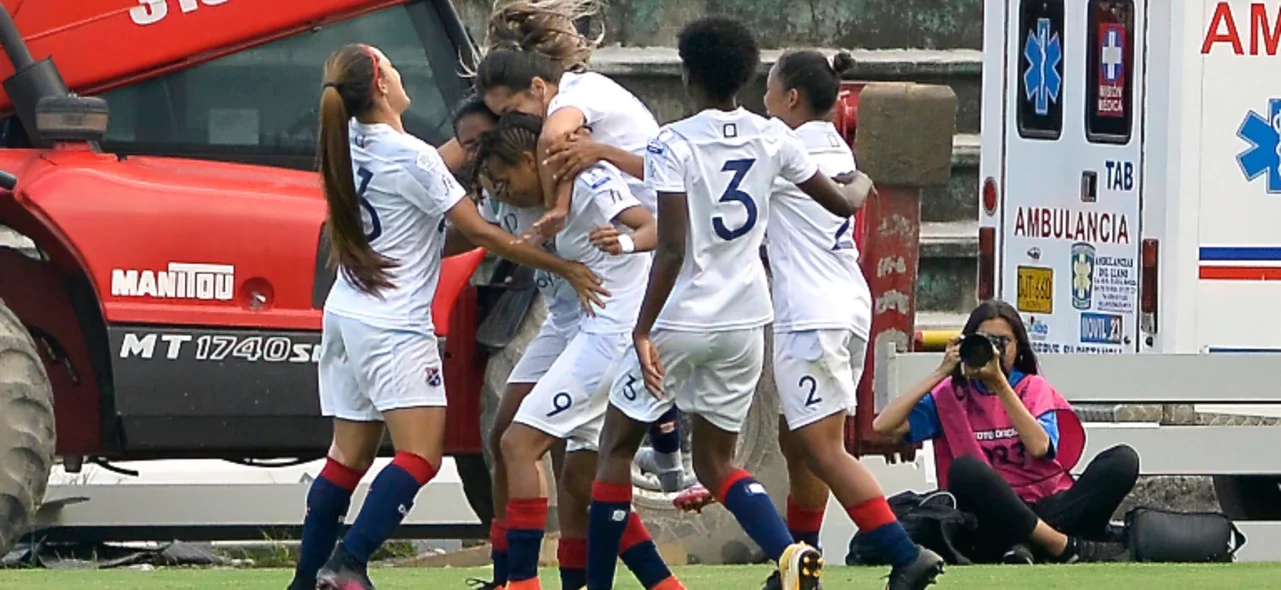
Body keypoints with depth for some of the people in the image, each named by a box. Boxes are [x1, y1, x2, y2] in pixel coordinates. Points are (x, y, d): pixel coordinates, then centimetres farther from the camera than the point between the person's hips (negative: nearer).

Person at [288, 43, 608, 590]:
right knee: (421, 454, -11)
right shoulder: (412, 158, -17)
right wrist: (564, 268, -7)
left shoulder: (351, 143, 4)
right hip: (394, 329, -8)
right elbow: (481, 232, -12)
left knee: (348, 455, 12)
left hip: (345, 317, 8)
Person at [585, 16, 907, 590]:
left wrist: (643, 331, -19)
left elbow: (672, 250, -20)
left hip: (681, 320, -5)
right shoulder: (770, 138, 2)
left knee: (616, 444, 12)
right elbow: (841, 203, 14)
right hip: (745, 321, 5)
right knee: (715, 461, 14)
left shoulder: (673, 144, -13)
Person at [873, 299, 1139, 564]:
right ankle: (1068, 548, -30)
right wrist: (941, 373, -6)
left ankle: (1026, 544, -32)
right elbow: (884, 426, -5)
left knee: (1123, 460, -19)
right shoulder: (952, 395, 9)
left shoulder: (1034, 388, 10)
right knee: (965, 469, -33)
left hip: (1050, 508, 1)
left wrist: (999, 384, -15)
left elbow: (1040, 447, -11)